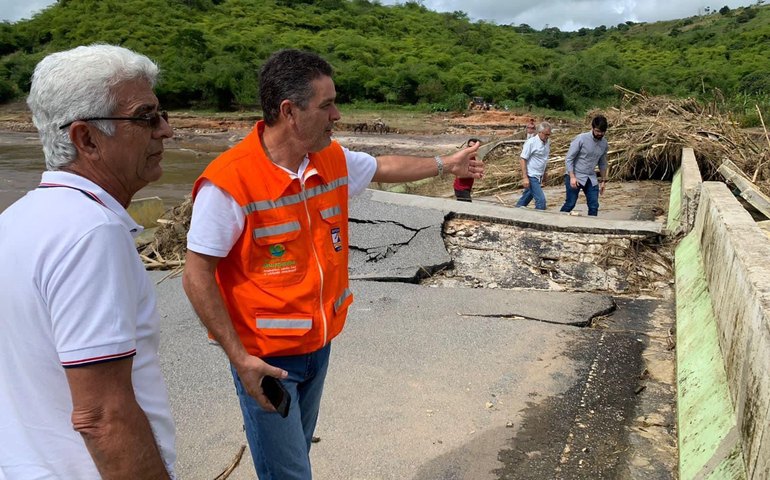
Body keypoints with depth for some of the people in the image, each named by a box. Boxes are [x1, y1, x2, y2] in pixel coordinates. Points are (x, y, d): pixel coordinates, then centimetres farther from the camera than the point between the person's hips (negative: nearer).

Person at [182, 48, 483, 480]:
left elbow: (382, 168, 18)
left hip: (320, 343, 7)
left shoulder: (334, 161, -3)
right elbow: (197, 277, -19)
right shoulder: (229, 181, -23)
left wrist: (444, 164, 28)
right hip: (265, 358, -6)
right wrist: (239, 357, -21)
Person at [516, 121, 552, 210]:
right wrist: (525, 177, -19)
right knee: (541, 200, -13)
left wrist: (544, 174, 21)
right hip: (531, 176, -7)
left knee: (527, 197, 19)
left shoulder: (547, 143, 6)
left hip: (539, 176, 8)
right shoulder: (531, 142, -15)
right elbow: (523, 159, -14)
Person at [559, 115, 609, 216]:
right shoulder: (581, 139, -14)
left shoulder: (604, 143, 4)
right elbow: (568, 158, -13)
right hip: (575, 177, -5)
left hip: (591, 178, 5)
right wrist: (572, 177, -19)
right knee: (570, 204, -5)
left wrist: (603, 180, 16)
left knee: (594, 206, 0)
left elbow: (602, 163, 17)